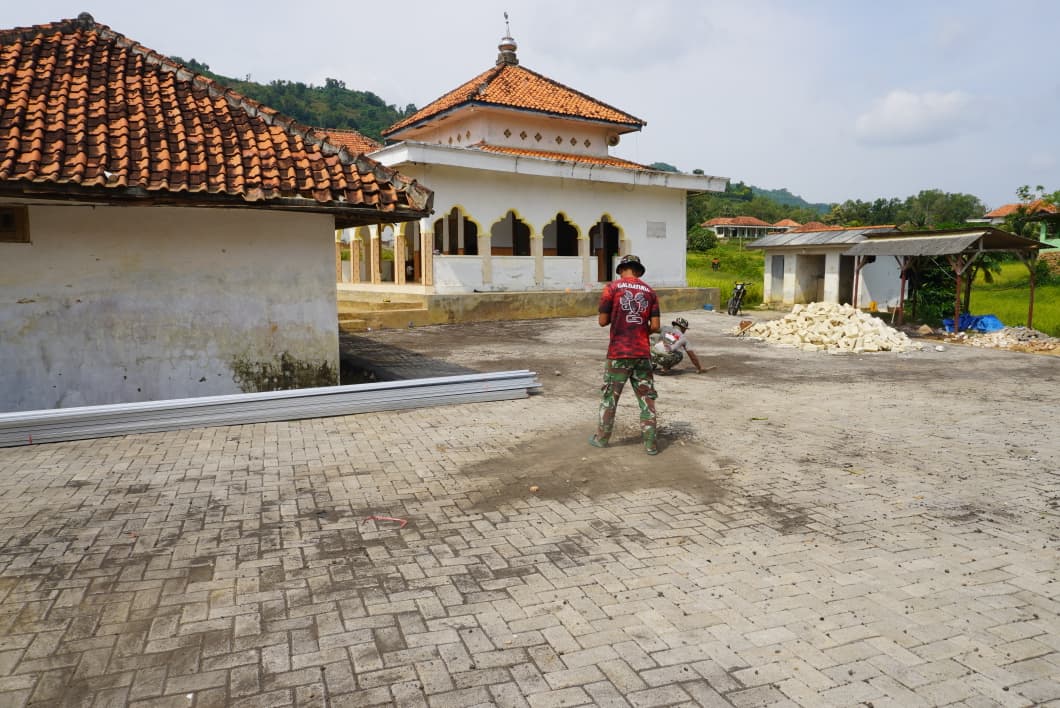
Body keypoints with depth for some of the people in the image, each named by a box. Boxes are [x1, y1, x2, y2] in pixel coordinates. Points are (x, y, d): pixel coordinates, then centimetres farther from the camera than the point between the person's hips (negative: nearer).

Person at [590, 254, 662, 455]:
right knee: (647, 397, 9)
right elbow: (655, 326, 1)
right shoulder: (649, 291, 5)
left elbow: (602, 321, -4)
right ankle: (650, 443, 11)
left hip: (619, 353, -2)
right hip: (643, 353, 2)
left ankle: (602, 438, 21)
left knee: (609, 396, 11)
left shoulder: (613, 287, -3)